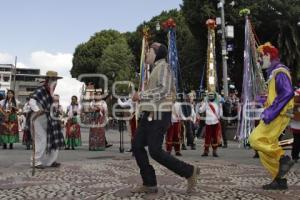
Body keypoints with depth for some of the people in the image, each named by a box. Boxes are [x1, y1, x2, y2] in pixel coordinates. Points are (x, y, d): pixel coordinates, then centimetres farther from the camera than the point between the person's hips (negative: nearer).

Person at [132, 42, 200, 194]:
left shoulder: (163, 66, -8)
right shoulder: (156, 69, 22)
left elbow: (164, 91, -22)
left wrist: (141, 95, -17)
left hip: (158, 116, -10)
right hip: (149, 115, 10)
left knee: (155, 151, -13)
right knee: (137, 146, 2)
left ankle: (189, 171, 0)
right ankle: (150, 184, 5)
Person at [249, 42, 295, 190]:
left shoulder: (280, 72, -11)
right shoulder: (274, 72, 19)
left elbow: (288, 93, -25)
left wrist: (270, 112, -27)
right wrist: (267, 111, 17)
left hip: (278, 115, -10)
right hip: (274, 115, 10)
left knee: (256, 139, -17)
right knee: (266, 148, 7)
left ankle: (283, 158, -9)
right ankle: (279, 180, 11)